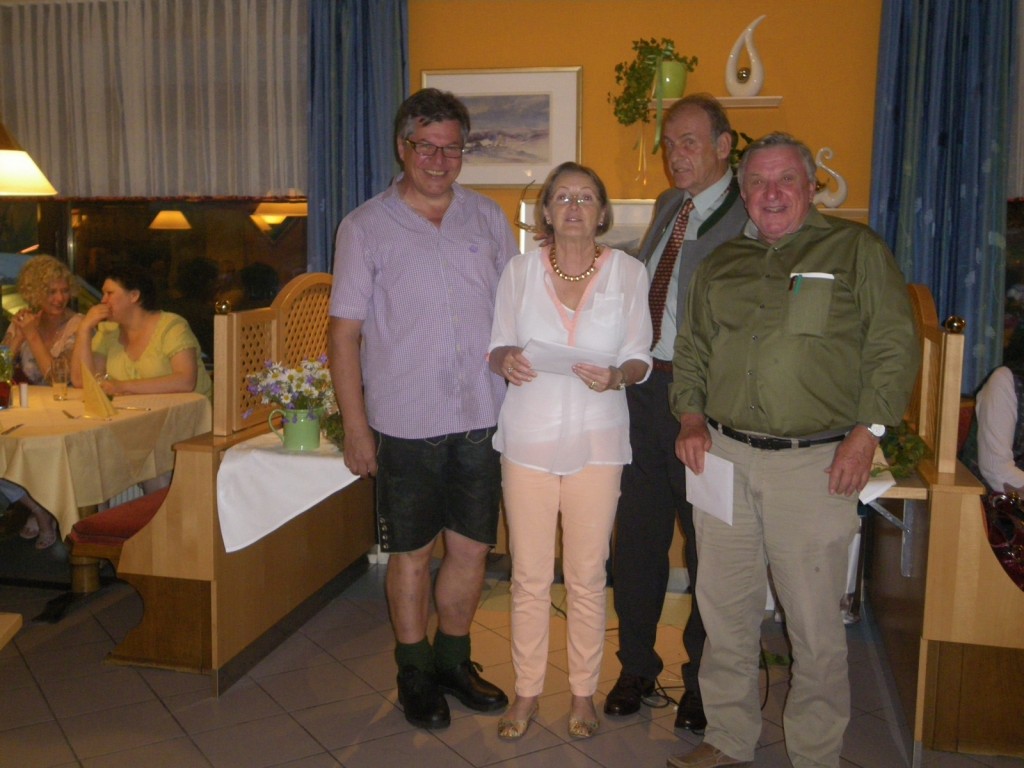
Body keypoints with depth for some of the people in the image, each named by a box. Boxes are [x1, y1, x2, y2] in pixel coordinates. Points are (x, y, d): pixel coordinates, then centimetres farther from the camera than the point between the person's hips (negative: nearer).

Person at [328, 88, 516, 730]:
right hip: (406, 424, -3)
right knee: (412, 554, 8)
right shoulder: (366, 227, 0)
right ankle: (415, 674, 27)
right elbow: (345, 331, -2)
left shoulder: (489, 218, 9)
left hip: (483, 417, 3)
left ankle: (453, 659, 32)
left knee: (472, 550, 11)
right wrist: (356, 426, -6)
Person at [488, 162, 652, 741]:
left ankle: (584, 692, 25)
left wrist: (617, 375, -18)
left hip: (596, 440, 0)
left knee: (588, 576, 7)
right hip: (529, 437, 1)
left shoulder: (628, 272, 2)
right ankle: (528, 692, 24)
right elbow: (497, 347, 7)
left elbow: (641, 357, 3)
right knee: (530, 576, 6)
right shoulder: (521, 270, 4)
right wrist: (507, 360, -16)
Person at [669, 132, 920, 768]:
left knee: (815, 621, 1)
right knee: (725, 609, 10)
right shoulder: (721, 264, 16)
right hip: (724, 454, 4)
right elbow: (691, 350, 21)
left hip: (817, 461, -4)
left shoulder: (856, 250, 4)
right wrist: (691, 418, 6)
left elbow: (896, 345, -1)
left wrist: (867, 434, -9)